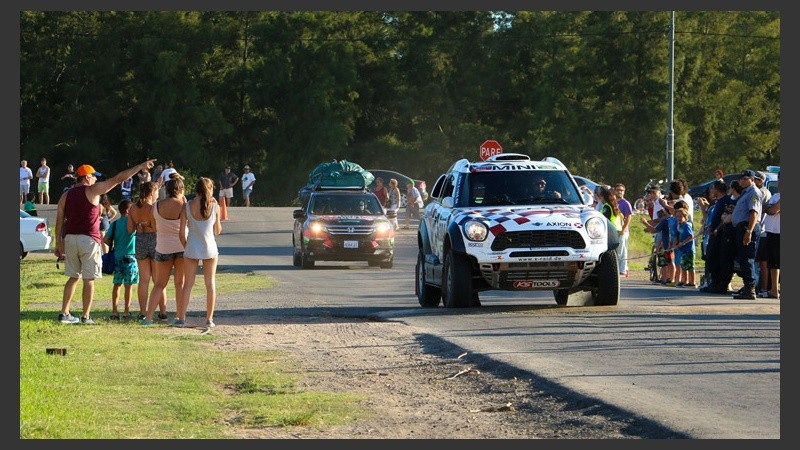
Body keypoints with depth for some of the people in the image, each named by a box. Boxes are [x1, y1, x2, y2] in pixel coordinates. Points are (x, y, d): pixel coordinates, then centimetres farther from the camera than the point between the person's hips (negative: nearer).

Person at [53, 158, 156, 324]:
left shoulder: (66, 195, 9)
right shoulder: (92, 191, -5)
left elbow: (59, 221, 8)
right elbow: (118, 178, -6)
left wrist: (59, 244, 13)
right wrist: (141, 166, -2)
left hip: (70, 239, 5)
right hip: (89, 239, -5)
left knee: (73, 278, 14)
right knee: (89, 280, 1)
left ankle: (64, 313, 9)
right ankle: (86, 316, 2)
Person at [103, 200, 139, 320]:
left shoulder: (114, 224, 5)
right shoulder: (131, 220, -7)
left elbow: (105, 239, 2)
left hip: (117, 256, 4)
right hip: (130, 256, -4)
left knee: (117, 284, 8)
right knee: (128, 285, 2)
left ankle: (114, 311, 5)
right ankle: (126, 311, 4)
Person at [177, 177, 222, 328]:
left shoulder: (187, 207, -5)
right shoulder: (214, 206, -7)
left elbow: (182, 233, -5)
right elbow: (217, 231, 5)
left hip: (192, 248, 1)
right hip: (209, 248, -1)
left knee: (188, 284, 7)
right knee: (210, 283, 9)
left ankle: (181, 317, 5)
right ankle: (209, 318, 9)